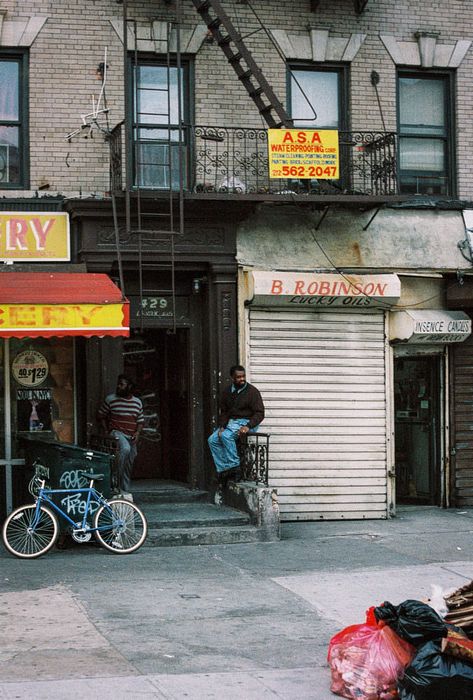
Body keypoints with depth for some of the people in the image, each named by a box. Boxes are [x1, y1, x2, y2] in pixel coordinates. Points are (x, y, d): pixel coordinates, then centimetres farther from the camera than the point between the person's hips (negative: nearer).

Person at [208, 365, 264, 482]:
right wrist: (222, 426, -4)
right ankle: (223, 469, -11)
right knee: (212, 440, -12)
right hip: (230, 422, 7)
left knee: (226, 436, -32)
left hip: (246, 422, -7)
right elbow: (224, 412, 15)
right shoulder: (227, 392, 9)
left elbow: (260, 413, -12)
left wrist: (248, 426, -26)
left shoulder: (252, 391, -9)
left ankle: (234, 466, -24)